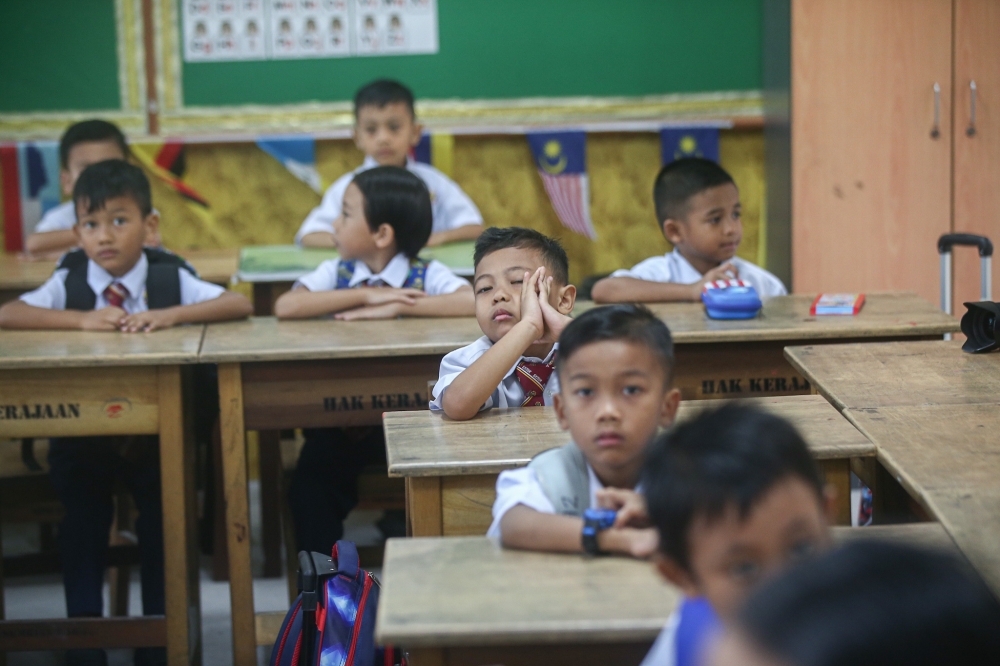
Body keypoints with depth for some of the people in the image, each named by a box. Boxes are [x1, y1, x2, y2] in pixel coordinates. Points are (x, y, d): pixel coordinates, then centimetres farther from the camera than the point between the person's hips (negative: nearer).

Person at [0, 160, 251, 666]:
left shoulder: (170, 278, -2)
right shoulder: (68, 283, -1)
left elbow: (239, 305, -12)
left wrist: (171, 315, -24)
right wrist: (82, 319, -24)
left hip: (157, 431, 0)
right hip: (82, 434, 1)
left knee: (162, 519, -13)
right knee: (82, 523, -11)